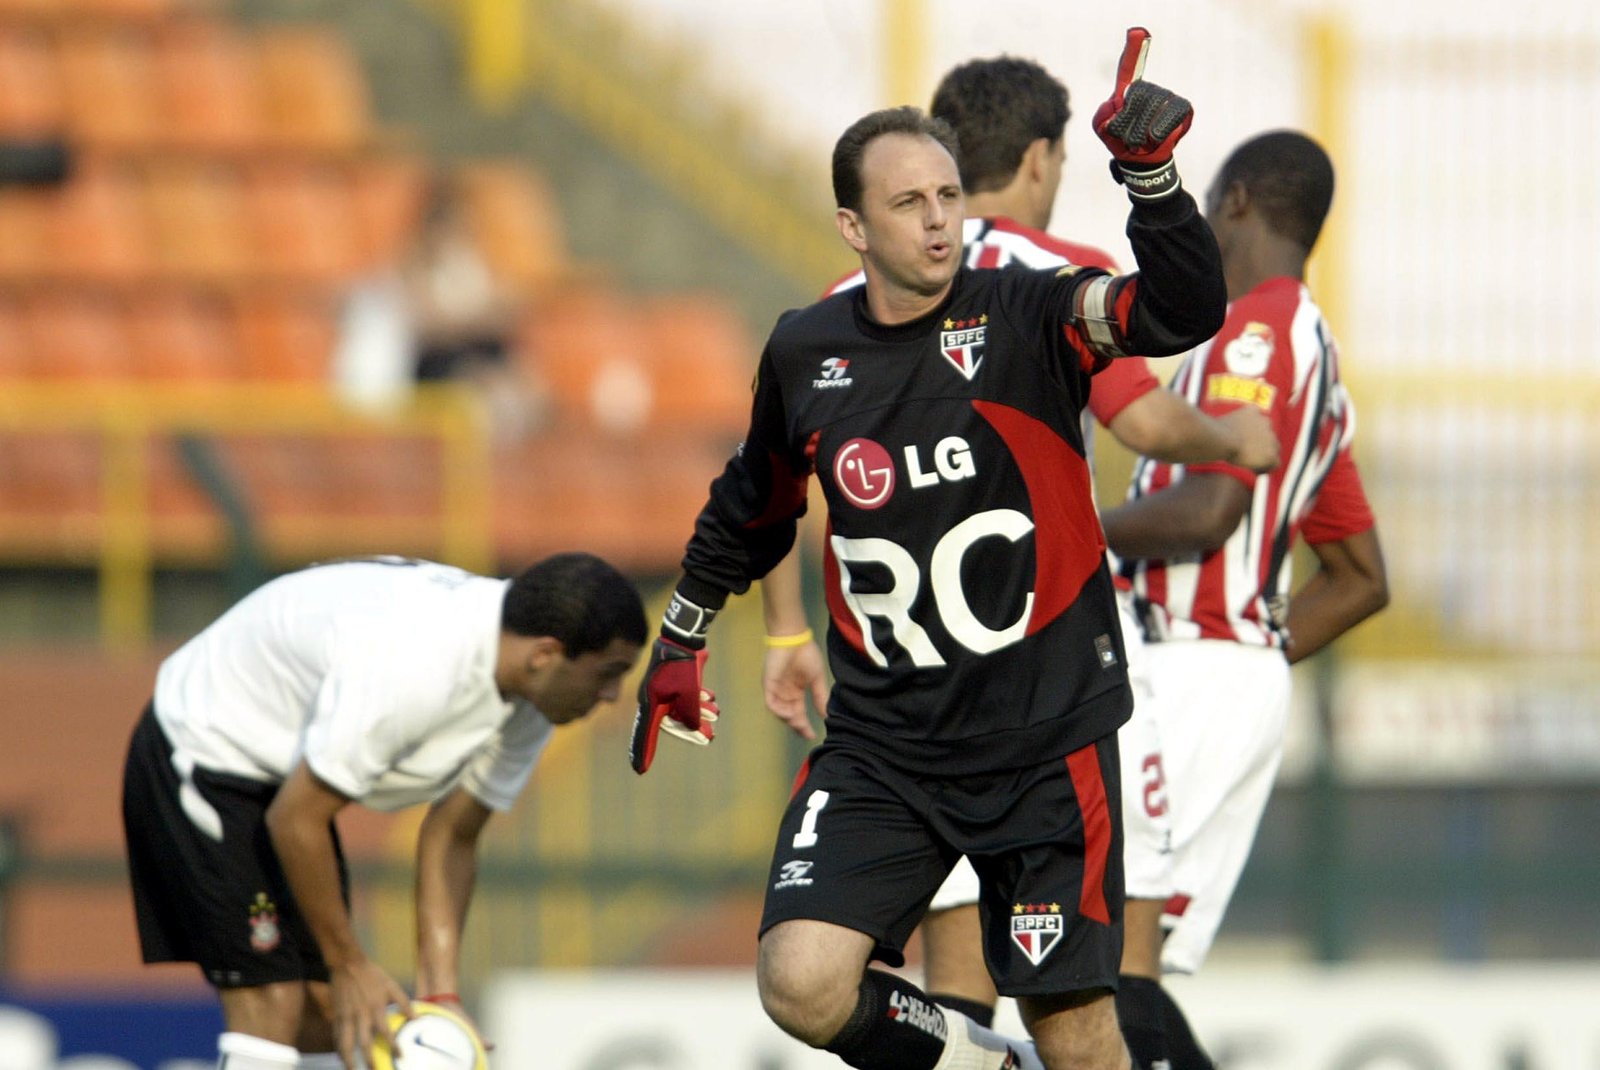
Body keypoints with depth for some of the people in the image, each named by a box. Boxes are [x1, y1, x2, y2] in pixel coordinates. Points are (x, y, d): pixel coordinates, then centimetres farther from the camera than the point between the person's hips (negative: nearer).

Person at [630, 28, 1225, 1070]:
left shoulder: (1029, 318, -7)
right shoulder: (806, 353, 3)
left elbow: (1184, 310, -26)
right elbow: (754, 505, 22)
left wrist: (1153, 173, -40)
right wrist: (681, 640, 32)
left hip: (1046, 738, -2)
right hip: (883, 748, 3)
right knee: (802, 985, -14)